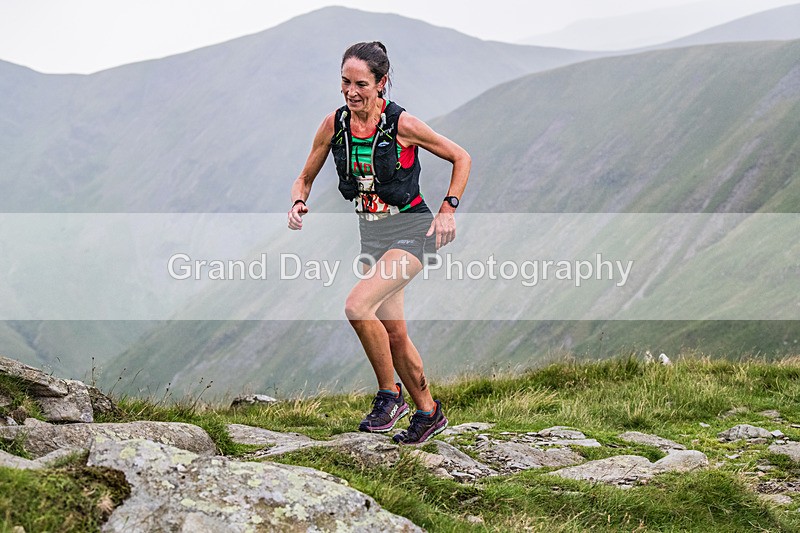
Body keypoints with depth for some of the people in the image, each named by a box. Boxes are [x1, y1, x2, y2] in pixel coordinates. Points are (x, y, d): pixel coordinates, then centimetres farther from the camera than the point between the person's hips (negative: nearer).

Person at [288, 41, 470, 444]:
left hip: (411, 229, -6)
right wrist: (298, 203, -13)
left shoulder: (402, 124, -17)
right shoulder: (334, 125, -4)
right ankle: (428, 412, 28)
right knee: (393, 332, 10)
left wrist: (448, 208, -13)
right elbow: (305, 178, 8)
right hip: (371, 233, 6)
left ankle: (390, 395, -7)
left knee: (358, 306, -25)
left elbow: (461, 158, -5)